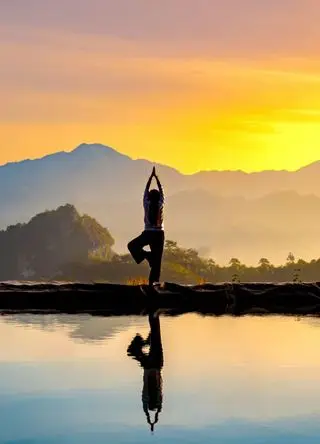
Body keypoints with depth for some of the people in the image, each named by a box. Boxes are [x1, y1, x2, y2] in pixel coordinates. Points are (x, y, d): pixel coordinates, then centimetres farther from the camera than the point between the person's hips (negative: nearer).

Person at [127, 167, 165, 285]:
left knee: (132, 246, 20)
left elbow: (146, 190, 7)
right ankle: (153, 283, -4)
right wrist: (156, 177, 14)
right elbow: (161, 191, 8)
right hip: (159, 234, 1)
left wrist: (151, 176, 13)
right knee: (157, 261, 3)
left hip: (148, 234, -1)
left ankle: (146, 255, -4)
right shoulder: (160, 204, -2)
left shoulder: (147, 204, -3)